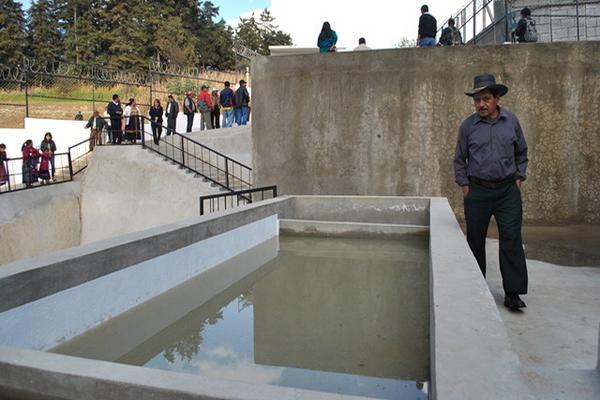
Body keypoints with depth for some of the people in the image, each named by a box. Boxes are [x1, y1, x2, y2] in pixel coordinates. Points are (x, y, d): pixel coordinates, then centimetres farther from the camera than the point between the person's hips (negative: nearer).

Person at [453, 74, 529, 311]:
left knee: (511, 239, -4)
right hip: (477, 191, 0)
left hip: (508, 190, 1)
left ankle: (513, 293, 2)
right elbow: (459, 159, 7)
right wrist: (464, 184, 1)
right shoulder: (468, 125, 0)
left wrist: (519, 177, 7)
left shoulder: (511, 121, 3)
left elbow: (521, 152, 15)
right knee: (475, 240, 8)